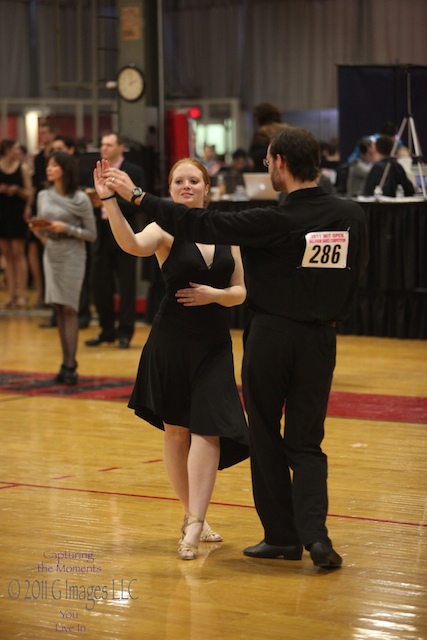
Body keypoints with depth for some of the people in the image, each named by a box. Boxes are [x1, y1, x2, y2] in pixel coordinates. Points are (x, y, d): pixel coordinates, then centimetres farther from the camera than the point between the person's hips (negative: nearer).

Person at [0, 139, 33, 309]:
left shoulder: (22, 168, 0)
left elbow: (29, 193, -1)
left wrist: (17, 190, -19)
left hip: (17, 213, -2)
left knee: (18, 253, -5)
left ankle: (22, 294, -3)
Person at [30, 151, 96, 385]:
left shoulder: (80, 199, -6)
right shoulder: (43, 196, 8)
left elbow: (91, 234, -4)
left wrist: (66, 228, -16)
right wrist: (37, 230, -6)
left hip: (72, 256, -5)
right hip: (51, 254, 5)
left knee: (69, 307, -9)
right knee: (58, 309, 4)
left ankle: (71, 365, -8)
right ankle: (65, 363, 8)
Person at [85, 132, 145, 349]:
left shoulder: (134, 172, -4)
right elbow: (94, 201, 13)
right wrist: (93, 202, -10)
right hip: (102, 236, 5)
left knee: (126, 286, 1)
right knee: (99, 284, 6)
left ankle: (125, 332, 9)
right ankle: (107, 330, 18)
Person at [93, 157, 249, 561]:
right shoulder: (165, 230, -5)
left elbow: (240, 291, 10)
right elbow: (132, 244, -28)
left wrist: (216, 294, -12)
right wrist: (109, 200, -42)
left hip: (214, 345, 2)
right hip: (171, 342, -2)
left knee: (208, 429, -10)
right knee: (176, 432, 7)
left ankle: (194, 526, -14)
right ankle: (192, 515, 23)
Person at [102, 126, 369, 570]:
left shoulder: (274, 221, -17)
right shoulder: (351, 216, -3)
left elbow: (200, 225, -14)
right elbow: (353, 278, 9)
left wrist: (137, 196, -6)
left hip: (271, 334, -4)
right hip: (320, 340, 4)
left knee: (266, 437, 12)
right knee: (306, 442, 11)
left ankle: (282, 534, 15)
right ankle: (314, 532, -7)